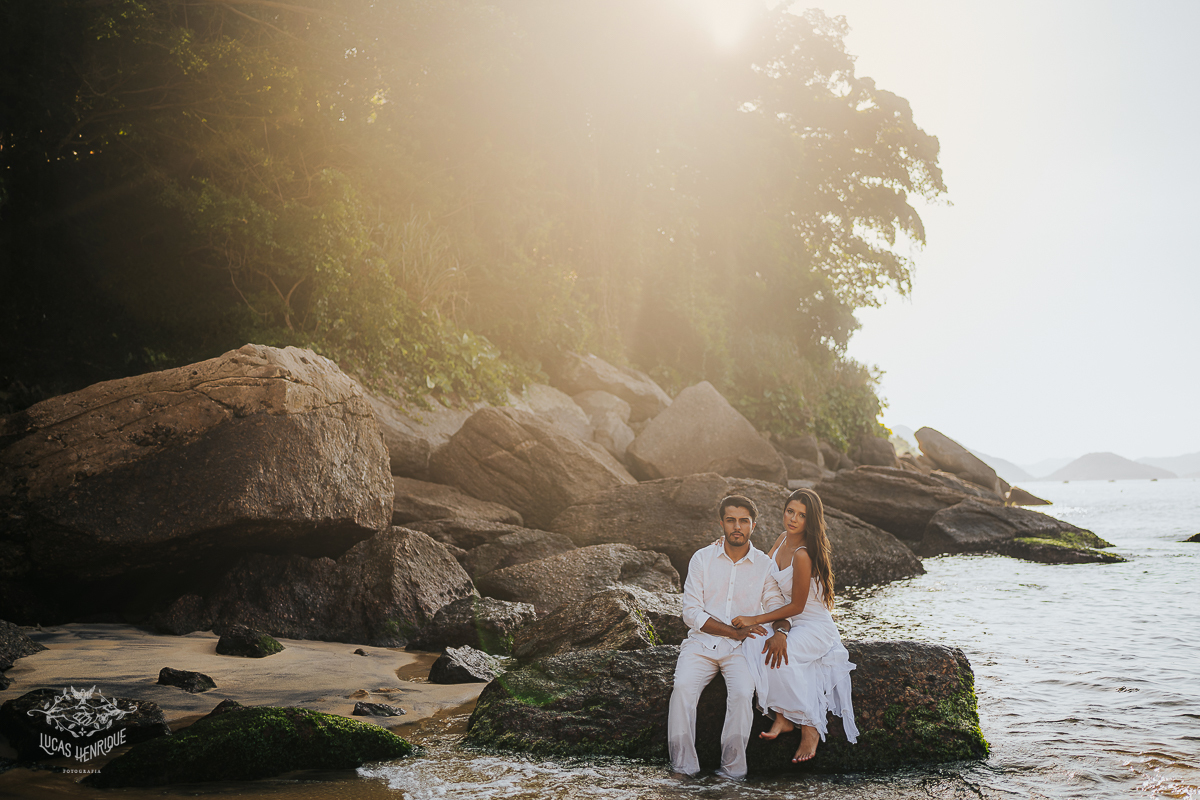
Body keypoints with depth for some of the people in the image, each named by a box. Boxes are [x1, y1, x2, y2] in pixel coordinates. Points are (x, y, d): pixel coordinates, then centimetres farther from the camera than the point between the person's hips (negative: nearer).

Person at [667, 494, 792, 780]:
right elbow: (692, 613, -2)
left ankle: (733, 770, -21)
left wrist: (779, 633, -17)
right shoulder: (702, 558, 3)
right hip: (702, 641, 0)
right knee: (683, 687, -28)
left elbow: (779, 609, 8)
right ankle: (683, 766, -22)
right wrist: (734, 631, -12)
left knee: (743, 693, -30)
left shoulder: (764, 565, 5)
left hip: (742, 649, 0)